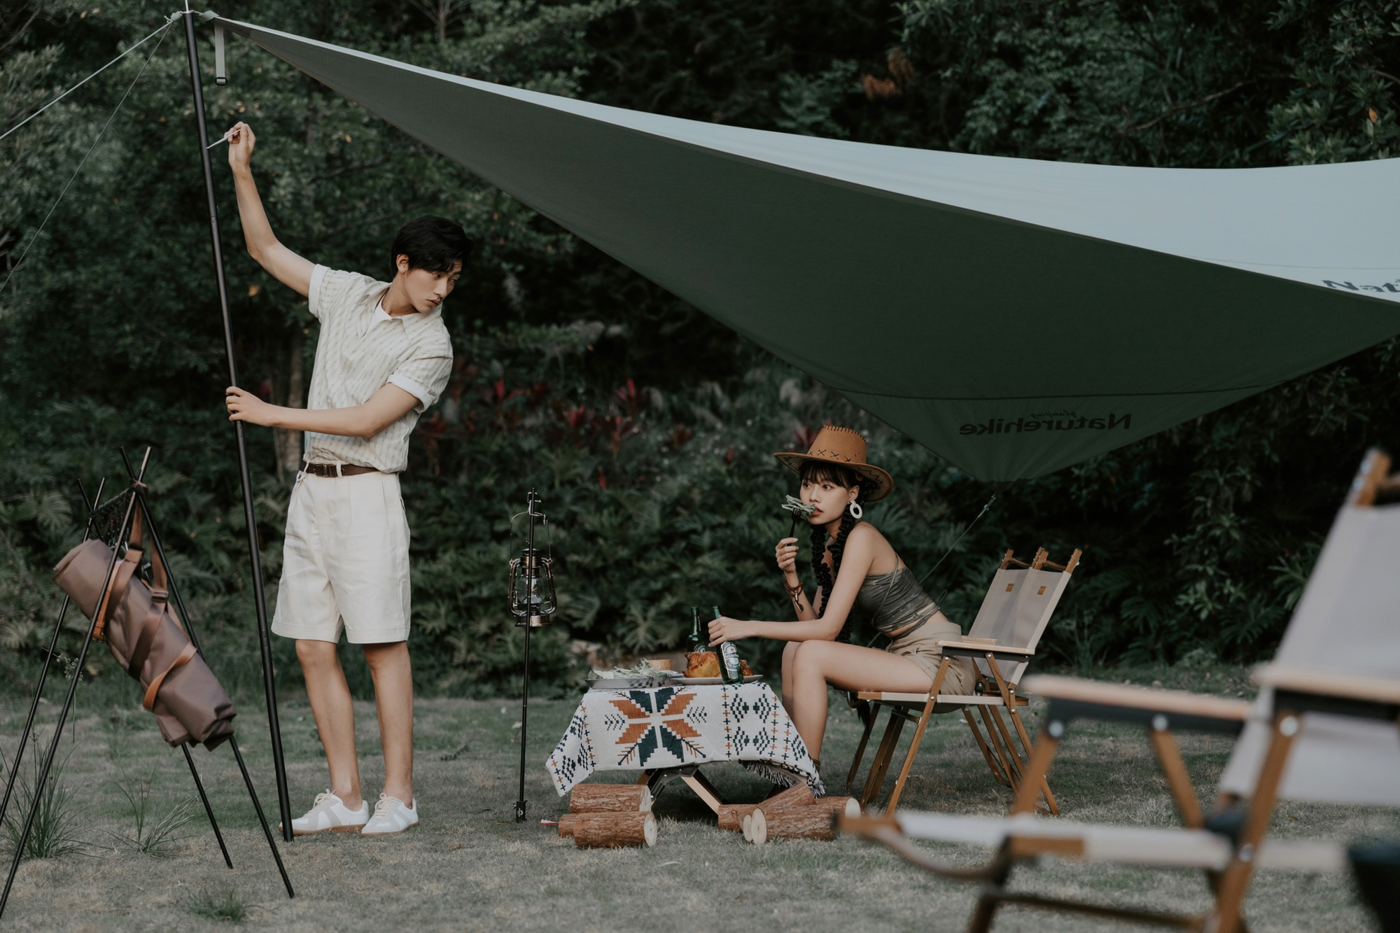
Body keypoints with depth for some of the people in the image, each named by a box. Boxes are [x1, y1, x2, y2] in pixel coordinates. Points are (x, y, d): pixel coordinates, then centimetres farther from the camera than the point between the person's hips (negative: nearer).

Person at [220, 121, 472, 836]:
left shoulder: (431, 346, -6)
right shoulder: (346, 294, 11)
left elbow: (368, 419, -13)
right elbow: (265, 249, 20)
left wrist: (271, 414, -12)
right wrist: (242, 170, 12)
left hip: (367, 494, -6)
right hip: (312, 489, 6)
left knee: (383, 644, -8)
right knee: (313, 647, 2)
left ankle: (398, 795, -4)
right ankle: (345, 797, 6)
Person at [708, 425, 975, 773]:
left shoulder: (860, 537, -16)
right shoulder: (828, 543, 11)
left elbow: (828, 629, -20)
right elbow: (813, 624, 7)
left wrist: (749, 627, -20)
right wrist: (791, 577, -7)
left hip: (940, 660, -9)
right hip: (905, 655, 9)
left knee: (811, 654, -18)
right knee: (795, 649, 3)